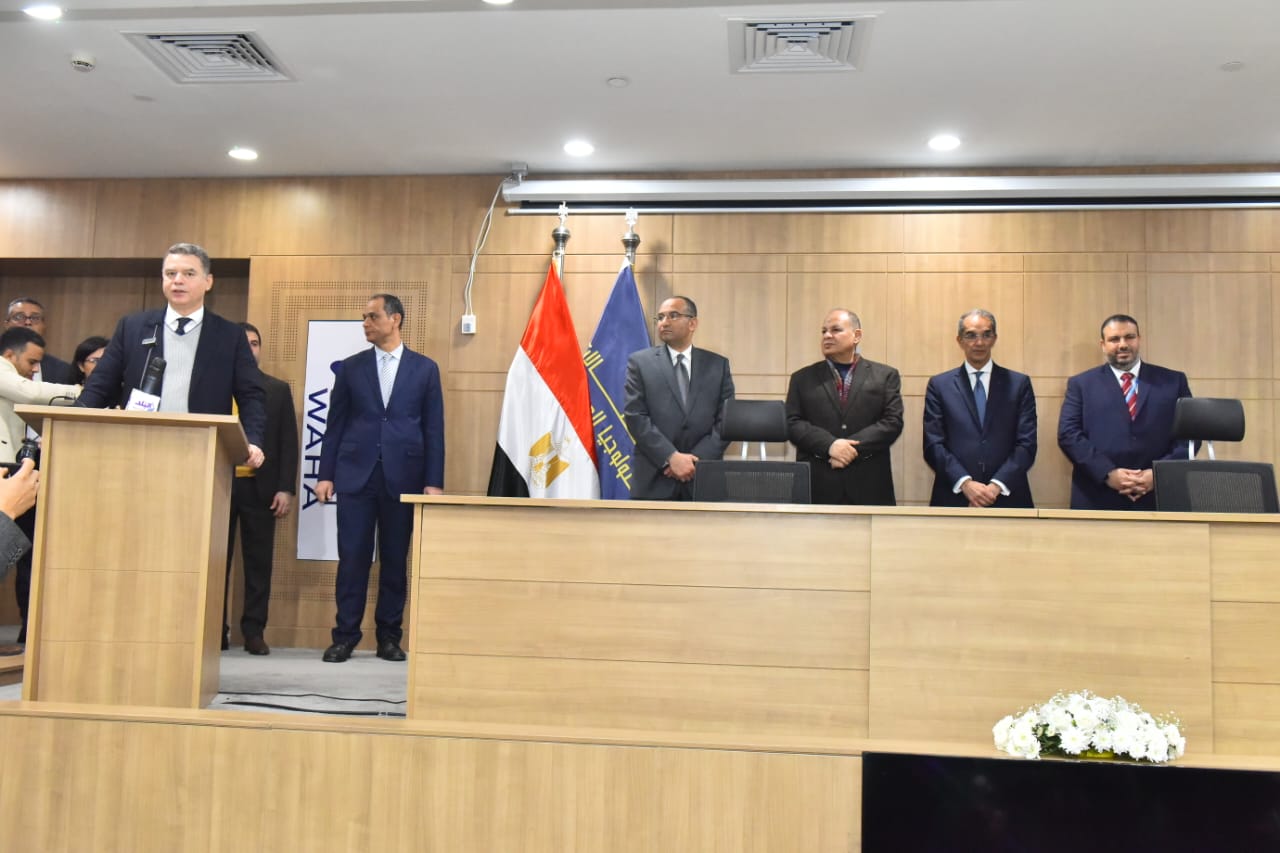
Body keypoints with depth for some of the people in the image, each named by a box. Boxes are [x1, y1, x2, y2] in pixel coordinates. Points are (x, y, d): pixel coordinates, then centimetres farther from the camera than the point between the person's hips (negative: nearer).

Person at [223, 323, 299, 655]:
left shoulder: (278, 390, 11)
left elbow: (288, 442, 6)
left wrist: (286, 488, -2)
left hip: (259, 487, 1)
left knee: (258, 561, 3)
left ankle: (254, 631, 8)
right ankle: (215, 629, 9)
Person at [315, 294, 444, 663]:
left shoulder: (425, 368, 6)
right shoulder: (351, 367, 9)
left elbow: (433, 428, 4)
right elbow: (335, 424, 9)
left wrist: (434, 481, -2)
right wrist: (325, 474, 2)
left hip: (403, 477, -1)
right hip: (355, 475, 1)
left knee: (395, 560, 5)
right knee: (352, 558, 0)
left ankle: (389, 636, 15)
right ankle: (345, 636, 8)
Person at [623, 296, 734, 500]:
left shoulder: (718, 364, 9)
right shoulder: (640, 362, 5)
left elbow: (727, 420, 4)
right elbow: (635, 417, -4)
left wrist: (695, 460, -9)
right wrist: (671, 458, -13)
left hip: (704, 480, 1)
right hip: (654, 481, -1)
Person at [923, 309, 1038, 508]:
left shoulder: (1019, 383, 6)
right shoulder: (939, 385, 5)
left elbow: (1027, 443, -1)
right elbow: (933, 445, -2)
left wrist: (997, 486, -13)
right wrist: (965, 483, -14)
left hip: (1007, 498, 1)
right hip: (954, 498, 0)